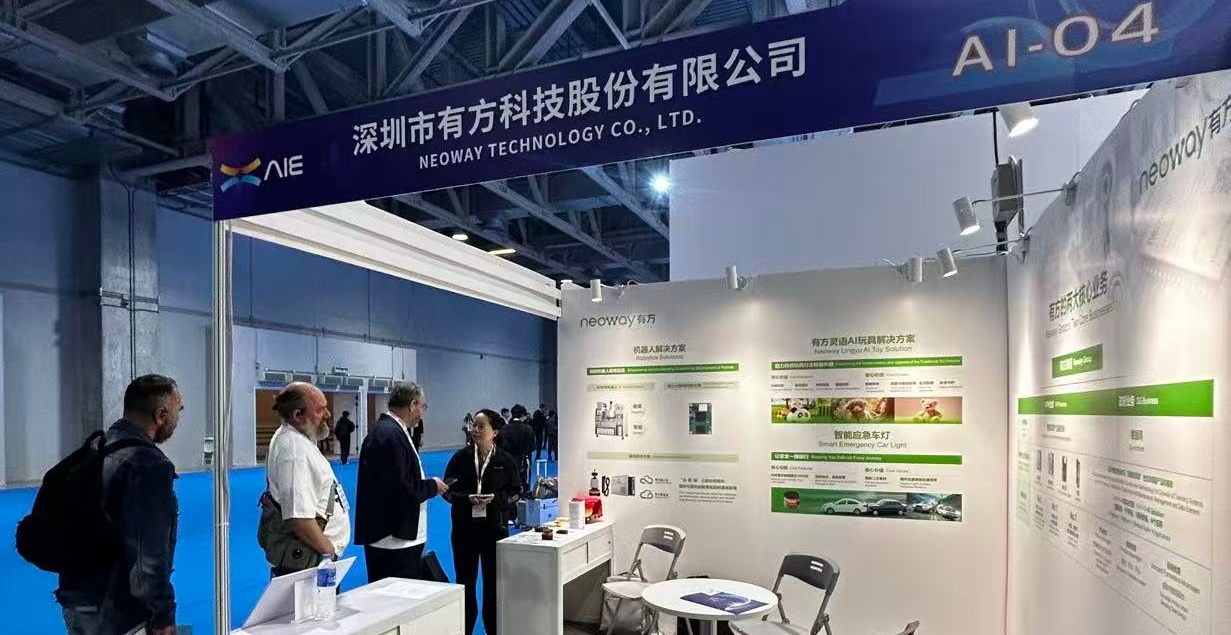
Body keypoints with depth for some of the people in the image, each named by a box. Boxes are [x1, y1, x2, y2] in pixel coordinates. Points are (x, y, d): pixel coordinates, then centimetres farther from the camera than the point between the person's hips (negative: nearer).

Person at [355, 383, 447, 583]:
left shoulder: (386, 429, 12)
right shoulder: (391, 434, -19)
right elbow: (401, 490, -24)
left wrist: (427, 485, 9)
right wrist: (432, 486, -9)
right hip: (393, 539, -10)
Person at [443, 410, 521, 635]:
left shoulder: (506, 460, -4)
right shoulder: (460, 457, -2)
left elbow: (516, 492, -1)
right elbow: (448, 490, 0)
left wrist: (495, 498, -18)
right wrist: (467, 498, -17)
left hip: (495, 528, -1)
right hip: (464, 528, 1)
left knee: (493, 581, 9)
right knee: (465, 581, 11)